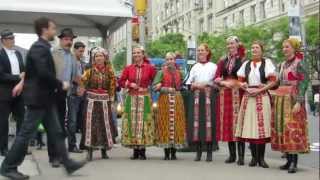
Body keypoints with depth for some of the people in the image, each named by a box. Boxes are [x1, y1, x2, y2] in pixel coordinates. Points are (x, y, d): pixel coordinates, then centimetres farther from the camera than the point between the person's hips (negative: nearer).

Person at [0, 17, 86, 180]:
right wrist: (60, 84, -15)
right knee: (26, 134, -2)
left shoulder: (43, 47, 14)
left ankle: (68, 163, 15)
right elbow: (44, 73, -27)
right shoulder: (39, 48, -16)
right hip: (38, 97, -10)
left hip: (45, 98, 10)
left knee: (56, 132, 10)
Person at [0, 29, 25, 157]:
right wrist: (19, 77, -12)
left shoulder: (18, 54, 13)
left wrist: (20, 83, -9)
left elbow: (24, 71, 9)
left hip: (18, 91, 6)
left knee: (21, 119, 6)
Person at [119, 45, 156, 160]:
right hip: (131, 98, 2)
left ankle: (142, 151, 4)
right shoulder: (128, 68, 7)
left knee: (143, 122, -4)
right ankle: (135, 150, 8)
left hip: (145, 98, -2)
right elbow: (121, 81, 10)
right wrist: (130, 84, -6)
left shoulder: (150, 68, 2)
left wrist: (148, 86, -2)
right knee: (132, 122, 0)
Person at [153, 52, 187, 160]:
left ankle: (173, 152, 7)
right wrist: (168, 89, -10)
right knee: (165, 124, -4)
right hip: (165, 100, -3)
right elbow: (155, 86, -5)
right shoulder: (161, 72, 4)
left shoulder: (179, 73, 14)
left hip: (177, 100, 3)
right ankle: (167, 153, 2)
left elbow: (181, 85, 22)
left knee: (176, 124, 0)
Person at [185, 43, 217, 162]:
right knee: (196, 120, -3)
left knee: (209, 120, -7)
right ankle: (198, 152, 4)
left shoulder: (213, 66, 10)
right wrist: (195, 85, -7)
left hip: (209, 95, -3)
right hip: (196, 96, 3)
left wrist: (206, 85, -12)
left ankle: (209, 152, -1)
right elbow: (188, 82, 13)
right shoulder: (195, 67, 19)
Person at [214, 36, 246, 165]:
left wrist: (234, 82, -15)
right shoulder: (223, 61, 15)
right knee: (227, 122, 5)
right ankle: (232, 154, 14)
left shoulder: (242, 60, 0)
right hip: (224, 94, 5)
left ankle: (241, 155, -3)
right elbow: (216, 78, 9)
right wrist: (223, 82, -9)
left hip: (238, 93, -5)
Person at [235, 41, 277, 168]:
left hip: (262, 97, -3)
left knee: (261, 126, -4)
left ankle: (261, 158, 4)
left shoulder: (267, 62, 3)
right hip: (248, 97, 3)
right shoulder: (246, 64, 13)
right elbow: (240, 81, 13)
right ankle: (254, 157, 10)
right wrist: (246, 88, -7)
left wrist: (259, 90, -13)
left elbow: (273, 81, -4)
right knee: (249, 126, 1)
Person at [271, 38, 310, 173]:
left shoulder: (299, 63, -3)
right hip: (280, 100, 7)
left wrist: (299, 102, -19)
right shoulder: (283, 64, 17)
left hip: (292, 99, -7)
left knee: (293, 128, -10)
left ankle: (294, 162, -8)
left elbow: (304, 82, -11)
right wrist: (276, 98, 13)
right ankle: (289, 160, 9)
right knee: (282, 128, 3)